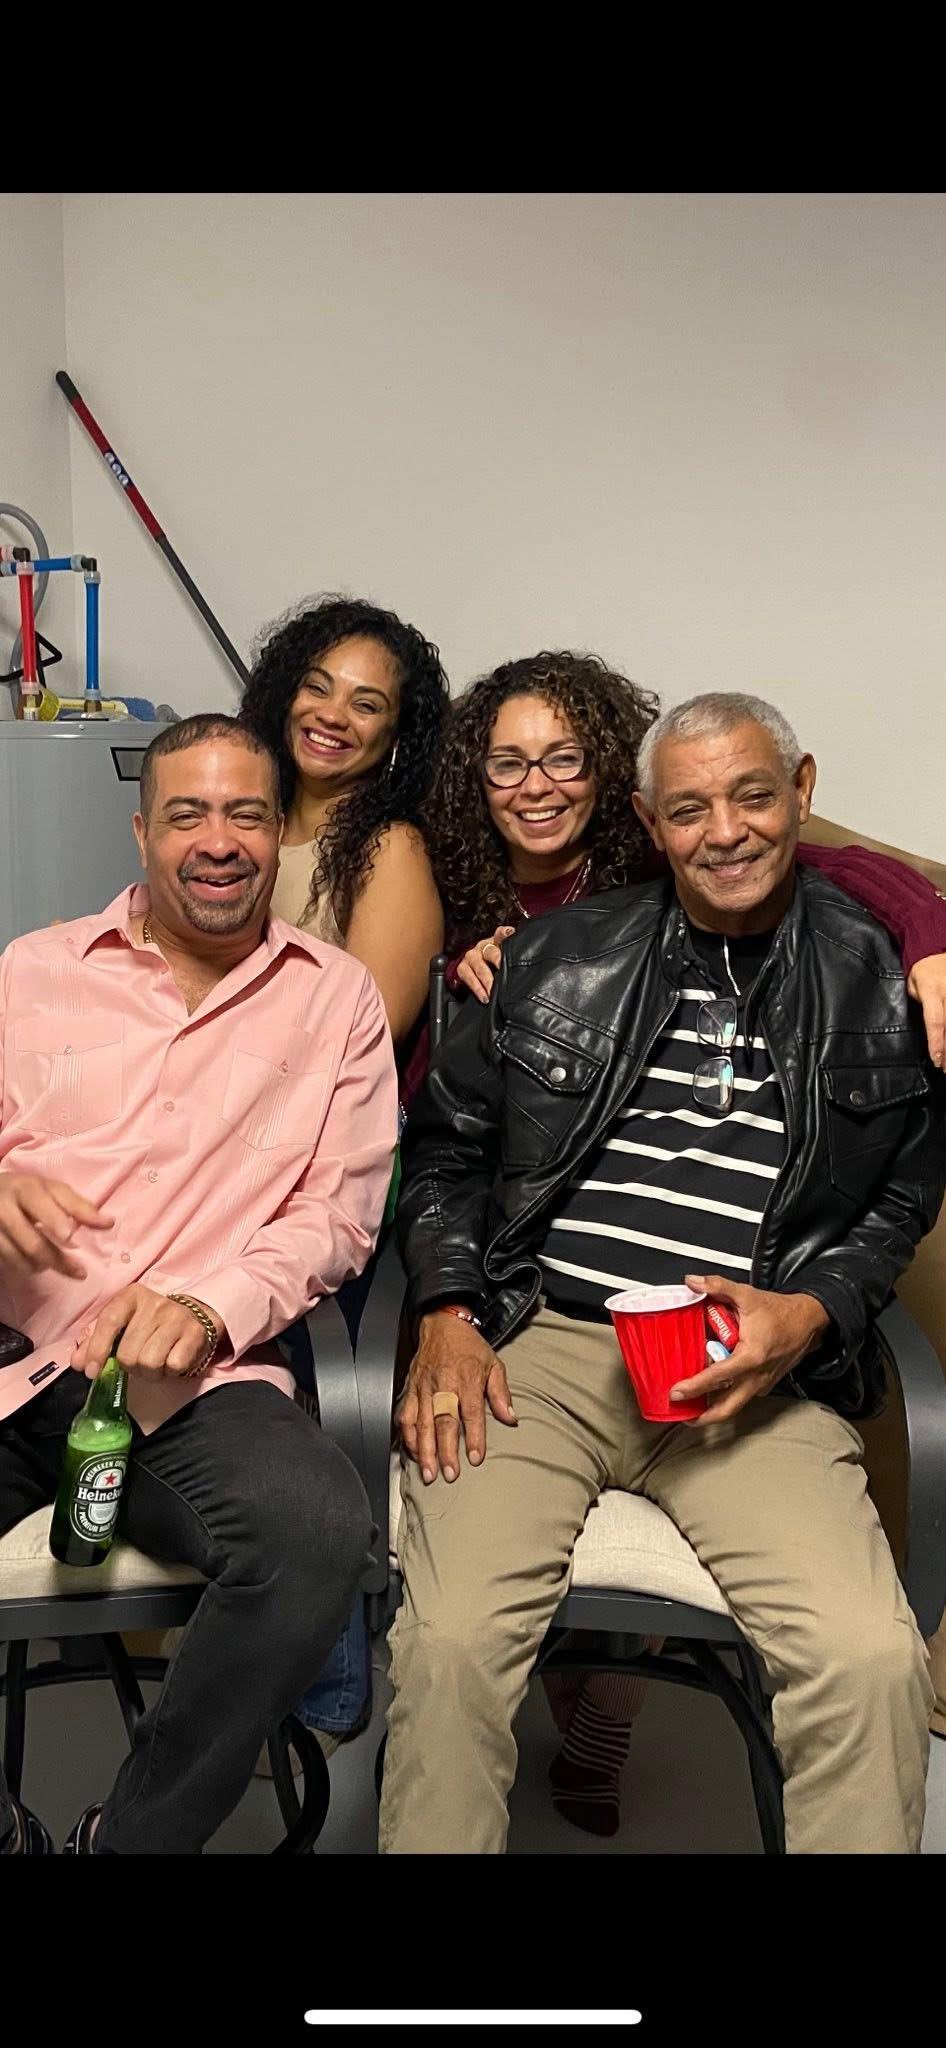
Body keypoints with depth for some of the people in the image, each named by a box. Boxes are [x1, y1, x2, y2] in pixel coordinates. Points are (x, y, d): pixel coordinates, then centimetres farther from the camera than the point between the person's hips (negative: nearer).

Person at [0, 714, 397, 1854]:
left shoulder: (335, 998, 11)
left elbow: (338, 1214, 5)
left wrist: (208, 1308, -13)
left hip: (195, 1376, -1)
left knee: (320, 1528, -32)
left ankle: (135, 1834, -6)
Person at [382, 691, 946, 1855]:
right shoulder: (559, 958, 11)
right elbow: (445, 1141, 15)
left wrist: (811, 1313, -5)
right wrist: (447, 1315, 0)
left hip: (757, 1375, 0)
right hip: (532, 1344, 1)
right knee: (450, 1641, -22)